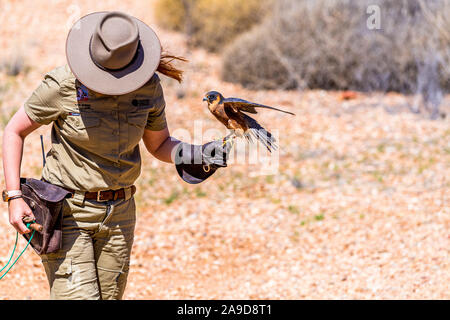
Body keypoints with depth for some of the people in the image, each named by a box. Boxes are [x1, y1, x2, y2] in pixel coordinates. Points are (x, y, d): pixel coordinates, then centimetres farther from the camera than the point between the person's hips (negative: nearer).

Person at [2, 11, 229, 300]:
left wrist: (197, 155, -10)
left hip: (119, 213, 4)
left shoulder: (148, 86, -5)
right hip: (67, 211, -4)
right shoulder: (64, 85, -16)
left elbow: (159, 144, 10)